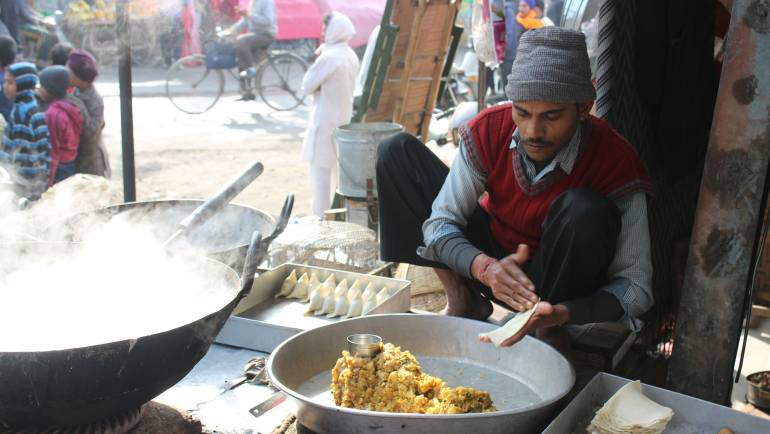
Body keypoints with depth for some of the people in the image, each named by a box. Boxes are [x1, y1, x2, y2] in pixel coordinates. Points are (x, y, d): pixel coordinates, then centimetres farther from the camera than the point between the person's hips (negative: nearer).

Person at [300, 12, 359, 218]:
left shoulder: (328, 57, -19)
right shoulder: (351, 56, 7)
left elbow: (307, 86, -13)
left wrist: (316, 61, 0)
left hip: (326, 122, -9)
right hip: (344, 118, 9)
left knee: (320, 170, -1)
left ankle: (320, 217, 3)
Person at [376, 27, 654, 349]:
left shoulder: (617, 164, -25)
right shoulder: (489, 130, -18)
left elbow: (635, 285, -23)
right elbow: (440, 223, -16)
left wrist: (561, 314, -42)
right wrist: (483, 267, -38)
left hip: (559, 284, -3)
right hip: (492, 260, 3)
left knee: (584, 209, -37)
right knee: (398, 152, -10)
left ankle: (549, 332, -13)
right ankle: (462, 300, -7)